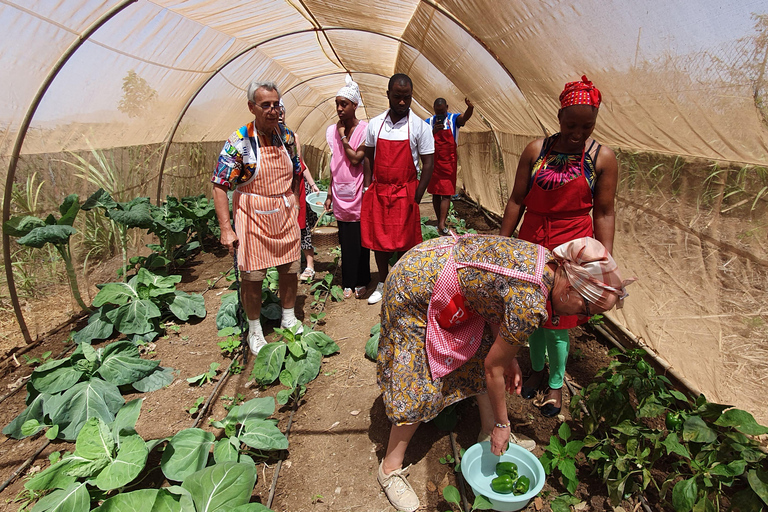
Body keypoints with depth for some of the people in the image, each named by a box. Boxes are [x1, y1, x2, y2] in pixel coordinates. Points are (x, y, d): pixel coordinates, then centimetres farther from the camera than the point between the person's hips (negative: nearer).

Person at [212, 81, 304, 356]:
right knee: (252, 275, 3)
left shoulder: (287, 136, 2)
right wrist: (226, 228, -18)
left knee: (290, 269, 12)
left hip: (285, 214, 5)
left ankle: (289, 318, 34)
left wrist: (296, 208, 12)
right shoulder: (238, 142, -14)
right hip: (252, 217, -4)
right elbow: (220, 186, -13)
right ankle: (254, 330, 23)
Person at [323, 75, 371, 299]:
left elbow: (356, 159, -17)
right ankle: (348, 283, 20)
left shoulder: (364, 129, -6)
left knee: (360, 240, 4)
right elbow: (334, 166, 13)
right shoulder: (332, 130, 8)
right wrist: (329, 194, 12)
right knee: (345, 241, 9)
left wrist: (344, 137, -10)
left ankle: (361, 282, 19)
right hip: (340, 196, 4)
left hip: (358, 195, -4)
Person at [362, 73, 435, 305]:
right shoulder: (374, 124, 4)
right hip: (378, 192, 3)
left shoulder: (419, 126, -5)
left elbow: (428, 163, -5)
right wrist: (367, 188, 3)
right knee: (378, 239, 10)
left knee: (404, 243, 3)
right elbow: (368, 158, 11)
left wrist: (417, 197, -10)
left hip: (405, 193, -3)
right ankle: (382, 284, 27)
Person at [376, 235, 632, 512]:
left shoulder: (547, 260, -4)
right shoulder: (531, 305, -28)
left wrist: (509, 357, 6)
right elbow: (493, 367, -15)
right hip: (414, 291, -9)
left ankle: (489, 430, 35)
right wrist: (502, 425, 1)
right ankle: (390, 468, 20)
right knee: (420, 388, -1)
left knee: (486, 349, 14)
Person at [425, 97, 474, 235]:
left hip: (449, 163, -2)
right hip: (433, 163, 3)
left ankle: (442, 224, -8)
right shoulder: (429, 122, 4)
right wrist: (433, 132, -21)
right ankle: (439, 221, 21)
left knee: (446, 194, -6)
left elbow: (464, 117, -26)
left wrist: (470, 108, -48)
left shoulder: (454, 119, -2)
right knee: (435, 193, 9)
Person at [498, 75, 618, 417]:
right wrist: (502, 242, 3)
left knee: (557, 320, 5)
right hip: (531, 242, 2)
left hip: (572, 247, -2)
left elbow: (604, 213, -3)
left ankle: (556, 384, 28)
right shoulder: (536, 150, -2)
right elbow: (517, 200, 2)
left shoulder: (603, 158, -5)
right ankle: (537, 369, 38)